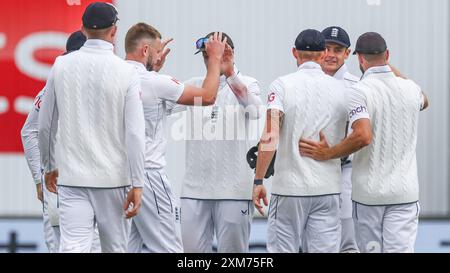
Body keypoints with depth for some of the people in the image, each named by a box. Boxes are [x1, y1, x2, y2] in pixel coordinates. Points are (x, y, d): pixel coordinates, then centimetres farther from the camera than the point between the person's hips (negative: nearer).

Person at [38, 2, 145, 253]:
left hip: (72, 178, 1)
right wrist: (137, 185, -9)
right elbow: (135, 133, -11)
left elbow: (46, 124, 8)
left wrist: (49, 166, 22)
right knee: (115, 248, 12)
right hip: (113, 178, -1)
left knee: (73, 247, -6)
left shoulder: (62, 66, 1)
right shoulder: (126, 72, -7)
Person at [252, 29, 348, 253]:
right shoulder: (341, 89, 5)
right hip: (328, 188, 3)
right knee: (325, 250, 3)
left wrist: (258, 180, -11)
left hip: (290, 186, -2)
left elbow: (270, 135, -14)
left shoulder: (282, 85, -4)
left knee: (283, 250, 4)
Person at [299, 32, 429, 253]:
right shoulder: (410, 89, 5)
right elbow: (424, 101, 32)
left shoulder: (359, 91, -11)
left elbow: (363, 136, -26)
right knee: (401, 249, -4)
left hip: (368, 192, -3)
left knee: (370, 249, 9)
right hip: (404, 191, 3)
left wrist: (328, 153, -16)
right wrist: (391, 68, 34)